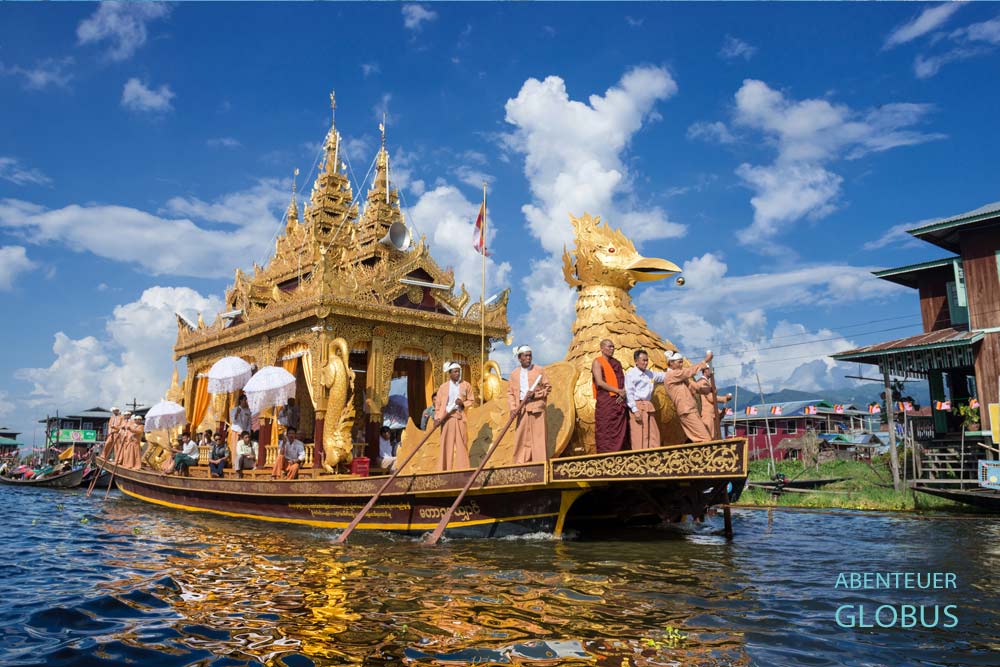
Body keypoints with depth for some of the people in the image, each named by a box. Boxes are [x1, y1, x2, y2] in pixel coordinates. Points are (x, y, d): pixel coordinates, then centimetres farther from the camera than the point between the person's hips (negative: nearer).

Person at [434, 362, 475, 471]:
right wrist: (437, 417, -6)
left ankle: (462, 468, 4)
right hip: (446, 418, 0)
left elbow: (471, 400, 9)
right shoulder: (443, 387, 6)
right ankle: (445, 469, 7)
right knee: (447, 444, 2)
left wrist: (463, 403, -10)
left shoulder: (466, 385, 6)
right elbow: (438, 403, 5)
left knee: (461, 443, 0)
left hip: (460, 417, 0)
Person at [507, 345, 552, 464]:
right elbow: (510, 393, 10)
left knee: (538, 437, -3)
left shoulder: (539, 370, 6)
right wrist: (513, 408, -3)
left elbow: (548, 387, 4)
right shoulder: (514, 373, 12)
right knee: (521, 437, 1)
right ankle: (522, 465, 6)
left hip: (537, 407, -2)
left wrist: (535, 394, -11)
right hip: (522, 408, 2)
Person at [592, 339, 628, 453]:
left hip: (619, 401, 6)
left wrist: (623, 393, -6)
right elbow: (599, 382, -11)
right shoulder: (597, 362, 0)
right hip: (605, 401, -6)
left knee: (620, 432, 3)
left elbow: (623, 380, 15)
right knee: (606, 432, -7)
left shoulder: (617, 363, 19)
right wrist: (618, 391, -12)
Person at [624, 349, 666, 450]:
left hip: (648, 407, 7)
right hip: (637, 407, -7)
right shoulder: (631, 374, -4)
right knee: (639, 437, -8)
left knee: (653, 436, 6)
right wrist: (635, 410, -17)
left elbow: (665, 376, 27)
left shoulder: (650, 374, 16)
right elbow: (629, 393, -9)